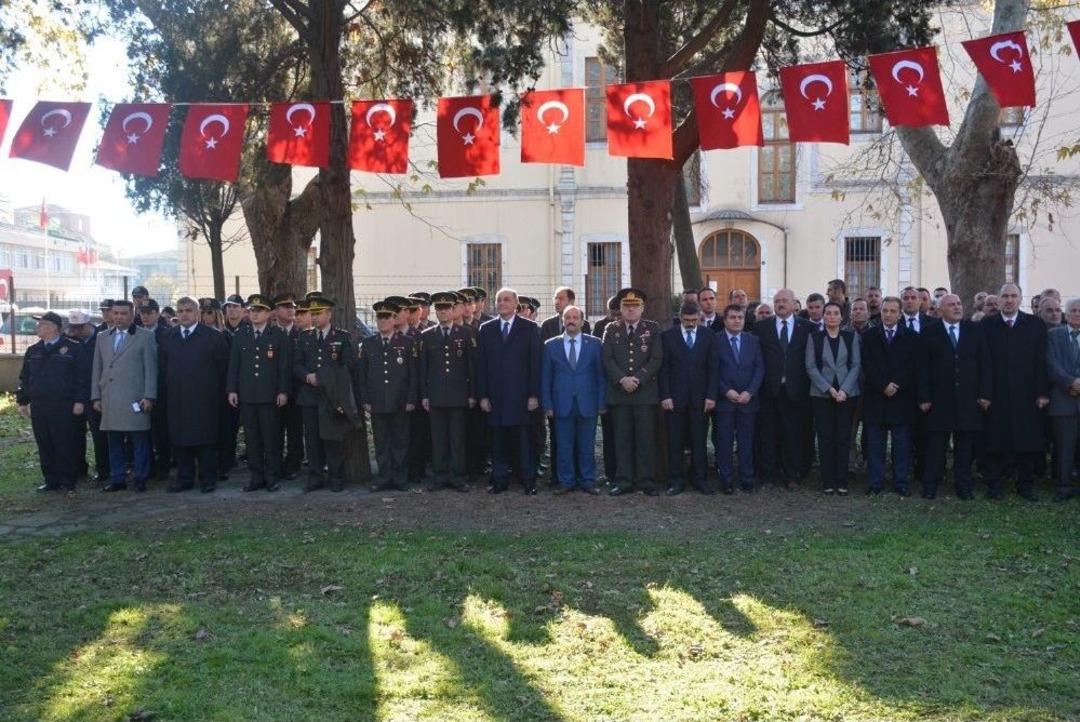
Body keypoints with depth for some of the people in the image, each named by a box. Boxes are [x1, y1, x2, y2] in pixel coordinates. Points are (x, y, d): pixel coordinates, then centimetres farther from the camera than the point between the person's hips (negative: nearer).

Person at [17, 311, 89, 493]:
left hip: (64, 407, -5)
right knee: (44, 446, 7)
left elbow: (83, 377, -6)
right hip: (38, 407, 5)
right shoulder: (33, 351, 15)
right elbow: (24, 378, 19)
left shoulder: (74, 348, -3)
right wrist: (22, 401, 14)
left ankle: (67, 481, 8)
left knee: (65, 445, -1)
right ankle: (51, 480, 16)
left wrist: (80, 401, -12)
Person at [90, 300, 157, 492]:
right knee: (114, 442, 7)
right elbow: (97, 370, 16)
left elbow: (150, 369, -1)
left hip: (135, 399, -4)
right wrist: (96, 397, 10)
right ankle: (116, 479, 14)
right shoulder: (103, 338, 16)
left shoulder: (145, 337, 3)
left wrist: (149, 396, -8)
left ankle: (140, 478, 7)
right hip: (110, 400, 4)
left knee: (139, 441, -1)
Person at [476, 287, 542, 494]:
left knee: (524, 439, -1)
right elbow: (481, 365, 8)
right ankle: (499, 481, 12)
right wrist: (482, 395, 1)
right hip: (495, 395, 2)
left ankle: (529, 481, 6)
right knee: (498, 440, 5)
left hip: (521, 394, -2)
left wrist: (534, 394, -6)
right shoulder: (486, 329, 11)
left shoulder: (530, 328, 4)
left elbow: (535, 363, 0)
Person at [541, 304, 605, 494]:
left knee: (587, 446, 5)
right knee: (563, 446, 4)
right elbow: (545, 377, 7)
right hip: (562, 405, 0)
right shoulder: (551, 345, 7)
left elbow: (600, 375, 4)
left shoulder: (595, 344, 5)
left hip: (587, 404, 0)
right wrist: (547, 404, -1)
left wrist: (601, 402, -2)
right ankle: (566, 481, 14)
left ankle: (587, 481, 15)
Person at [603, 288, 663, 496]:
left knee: (646, 438, 0)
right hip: (619, 392, 1)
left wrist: (638, 379, -12)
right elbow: (607, 359, 1)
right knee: (622, 439, 3)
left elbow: (657, 359, -2)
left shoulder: (652, 329, 6)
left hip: (646, 391, -1)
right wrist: (622, 379, -13)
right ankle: (624, 481, 9)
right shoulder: (611, 330, 10)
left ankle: (647, 481, 7)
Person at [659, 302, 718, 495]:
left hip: (700, 398, 1)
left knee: (699, 441, 4)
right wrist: (665, 396, -7)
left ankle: (700, 479, 14)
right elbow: (663, 369, 1)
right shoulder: (668, 336, 3)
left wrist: (711, 396, -4)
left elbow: (713, 368, 3)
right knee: (675, 442, 2)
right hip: (675, 397, -1)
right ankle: (676, 481, 9)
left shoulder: (710, 336, 6)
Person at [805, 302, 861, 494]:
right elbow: (811, 367, -1)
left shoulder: (851, 337, 6)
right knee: (825, 438, 0)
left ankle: (842, 481, 6)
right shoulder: (814, 338, 4)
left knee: (843, 438, 1)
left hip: (846, 394, 1)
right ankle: (828, 482, 6)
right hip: (821, 394, 0)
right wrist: (829, 389, -10)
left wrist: (844, 390, -10)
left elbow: (856, 365, 2)